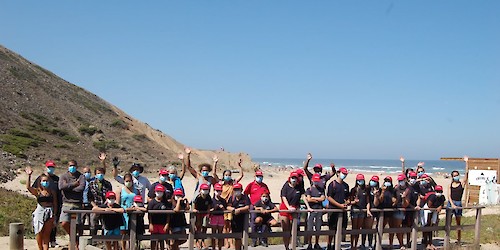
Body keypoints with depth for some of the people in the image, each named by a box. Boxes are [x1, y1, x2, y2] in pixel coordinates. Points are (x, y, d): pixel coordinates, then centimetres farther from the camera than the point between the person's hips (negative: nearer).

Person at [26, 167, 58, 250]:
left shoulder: (52, 192, 7)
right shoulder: (37, 191, 2)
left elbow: (55, 205, 8)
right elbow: (28, 187, -16)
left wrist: (54, 216, 3)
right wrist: (29, 176, -24)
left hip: (49, 213, 1)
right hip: (39, 212, 0)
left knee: (46, 234, 0)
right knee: (39, 233, 2)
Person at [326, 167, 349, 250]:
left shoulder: (346, 185, 14)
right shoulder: (333, 184, -4)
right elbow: (329, 197, -10)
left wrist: (347, 202, -2)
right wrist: (340, 205, -15)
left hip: (343, 210, 6)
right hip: (334, 209, -6)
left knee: (342, 228, 6)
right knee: (332, 229, -2)